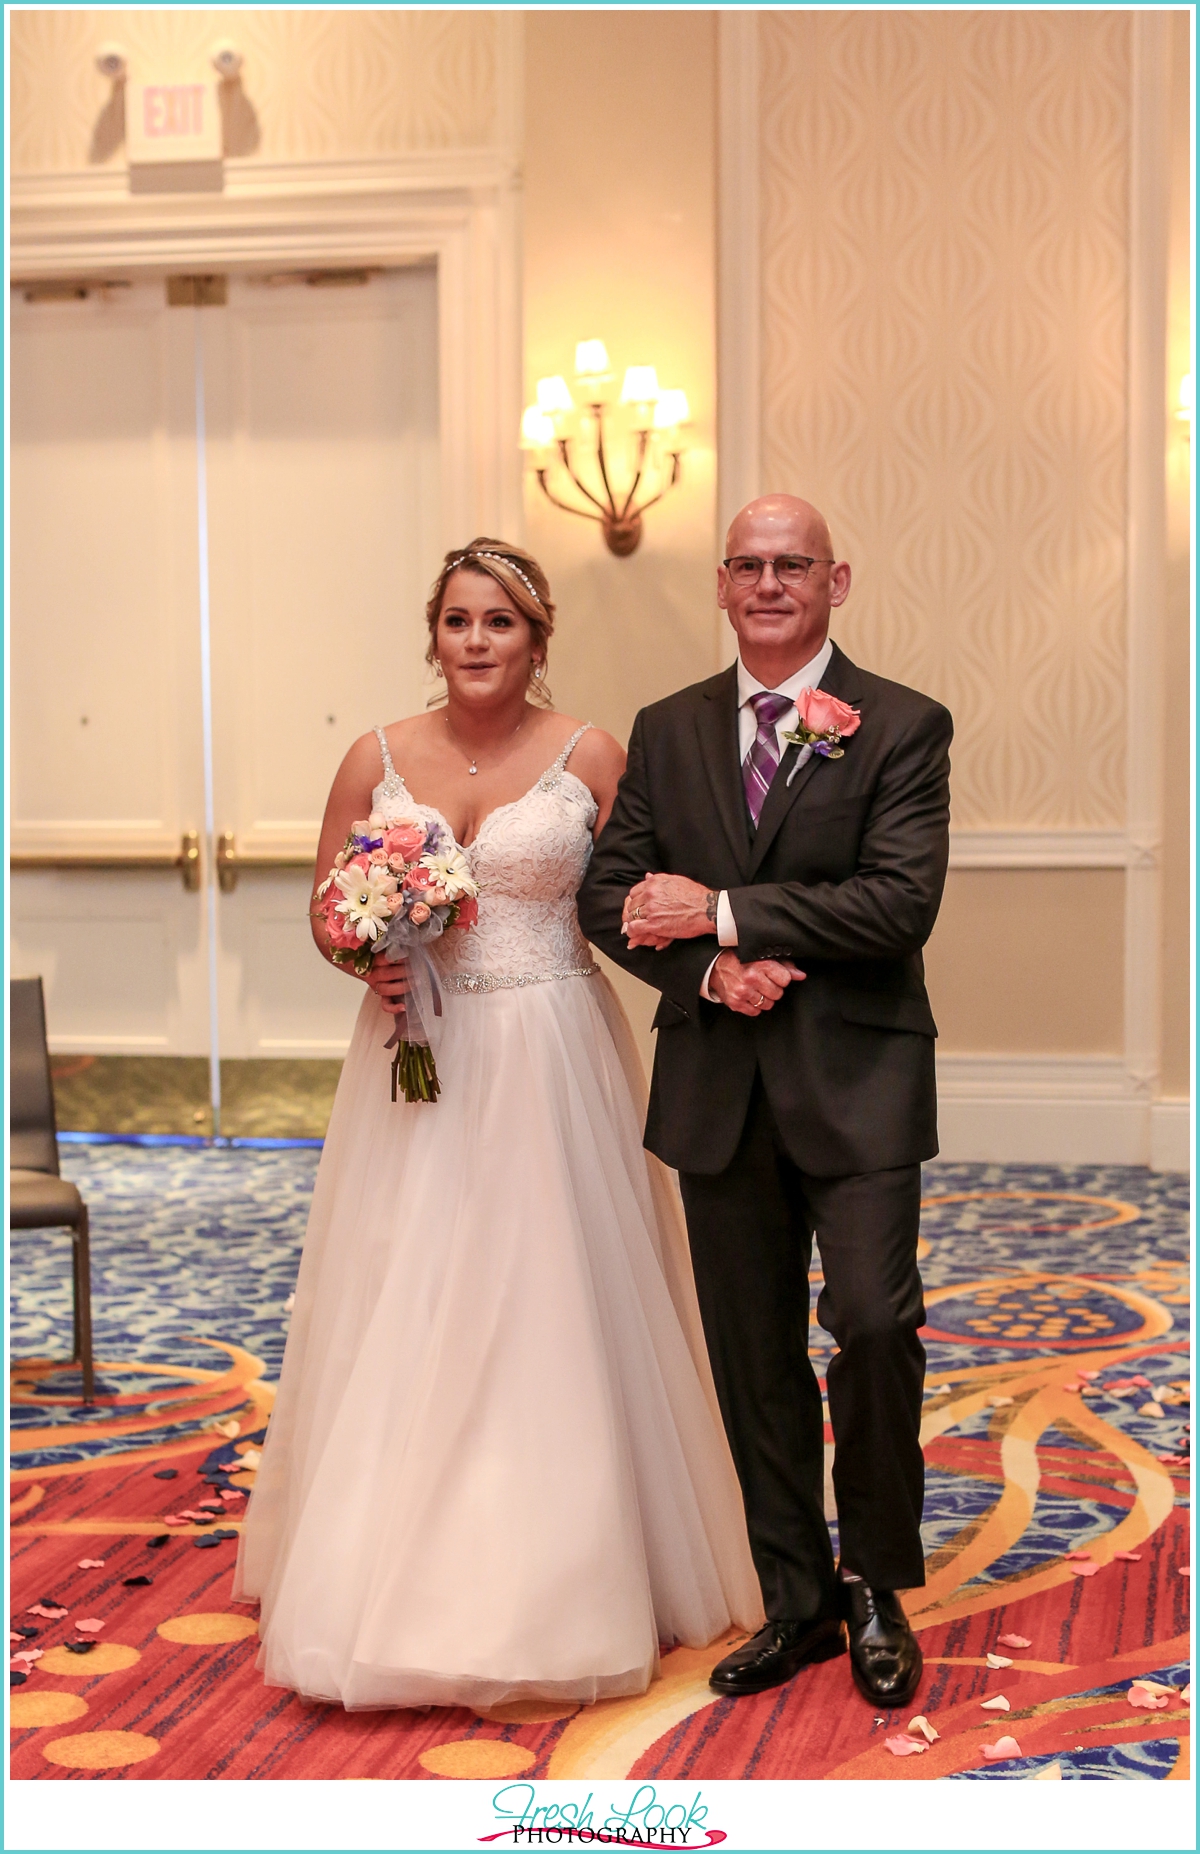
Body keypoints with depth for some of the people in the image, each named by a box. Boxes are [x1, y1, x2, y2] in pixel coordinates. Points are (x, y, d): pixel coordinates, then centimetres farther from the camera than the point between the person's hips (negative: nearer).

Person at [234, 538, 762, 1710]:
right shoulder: (378, 759, 4)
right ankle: (400, 1577, 19)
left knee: (550, 1310, 2)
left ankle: (560, 1580, 17)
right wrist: (368, 960, -9)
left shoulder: (589, 757, -1)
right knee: (404, 1317, 5)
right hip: (417, 1058, 2)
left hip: (551, 1070, -2)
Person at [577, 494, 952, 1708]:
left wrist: (721, 909, -15)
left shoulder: (903, 728, -4)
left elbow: (901, 903, -15)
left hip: (855, 1080, -4)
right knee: (754, 1357, 10)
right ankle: (797, 1600, 24)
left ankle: (877, 1583, 12)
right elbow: (611, 897, 5)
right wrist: (708, 971, -13)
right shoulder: (667, 732, 9)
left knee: (874, 1323, -11)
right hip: (719, 1090, 4)